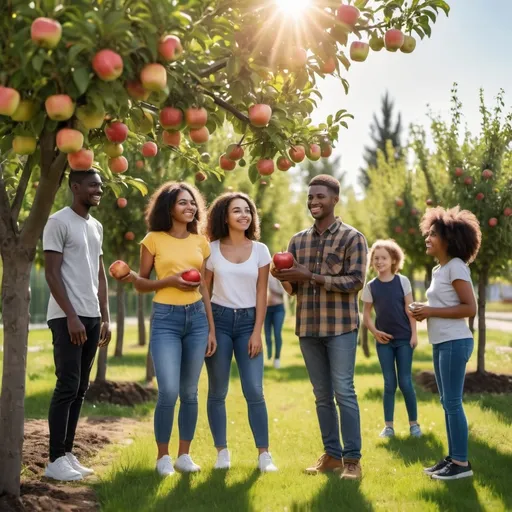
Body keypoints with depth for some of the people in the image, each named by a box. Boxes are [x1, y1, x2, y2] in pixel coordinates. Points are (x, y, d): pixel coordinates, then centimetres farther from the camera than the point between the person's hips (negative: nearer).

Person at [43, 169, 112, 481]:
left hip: (92, 317, 7)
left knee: (80, 389, 7)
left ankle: (68, 454, 13)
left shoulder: (96, 227, 16)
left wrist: (105, 318, 13)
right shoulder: (59, 222, -7)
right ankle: (56, 460, -2)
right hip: (67, 318, -7)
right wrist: (71, 316, -17)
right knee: (67, 386, -8)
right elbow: (52, 274, -12)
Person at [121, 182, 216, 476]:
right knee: (168, 391, -11)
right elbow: (141, 284, 3)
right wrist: (170, 280, -14)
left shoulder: (201, 241, 10)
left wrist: (212, 329, 8)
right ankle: (163, 456, 7)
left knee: (190, 392, 6)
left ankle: (185, 455, 17)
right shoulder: (154, 240, 0)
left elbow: (204, 288, 12)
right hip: (166, 319, -3)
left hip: (197, 317, 4)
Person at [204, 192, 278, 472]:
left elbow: (261, 294, 3)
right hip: (218, 320, 0)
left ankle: (263, 454, 1)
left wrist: (257, 332, -4)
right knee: (218, 391, 3)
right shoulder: (212, 249, 1)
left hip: (248, 321, 0)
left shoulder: (260, 250, 4)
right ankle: (222, 452, 13)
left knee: (254, 391, -6)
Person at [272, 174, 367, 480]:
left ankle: (352, 459, 0)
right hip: (308, 328, 5)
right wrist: (284, 278, -10)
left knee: (344, 392, -6)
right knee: (322, 395, 9)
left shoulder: (352, 237, -3)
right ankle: (332, 455, 17)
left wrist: (311, 277, -19)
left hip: (340, 327, -5)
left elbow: (356, 281, -13)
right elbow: (294, 288, 14)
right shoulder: (298, 240, 12)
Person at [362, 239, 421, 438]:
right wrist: (375, 332, -9)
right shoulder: (370, 286, 1)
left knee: (405, 382, -1)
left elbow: (410, 309, -2)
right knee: (389, 384, 4)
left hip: (404, 339, -1)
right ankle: (388, 425, 11)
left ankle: (413, 423, 12)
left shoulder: (402, 281, -3)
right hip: (384, 341, 1)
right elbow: (366, 314, 5)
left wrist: (414, 334, -6)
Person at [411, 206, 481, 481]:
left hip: (455, 342, -10)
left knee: (453, 402, -7)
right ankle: (452, 457, 19)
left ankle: (462, 463, -2)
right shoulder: (438, 270, 15)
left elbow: (470, 308, -19)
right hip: (441, 343, 10)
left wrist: (431, 311, -18)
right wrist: (425, 310, 6)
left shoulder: (456, 267, -13)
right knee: (447, 402, 12)